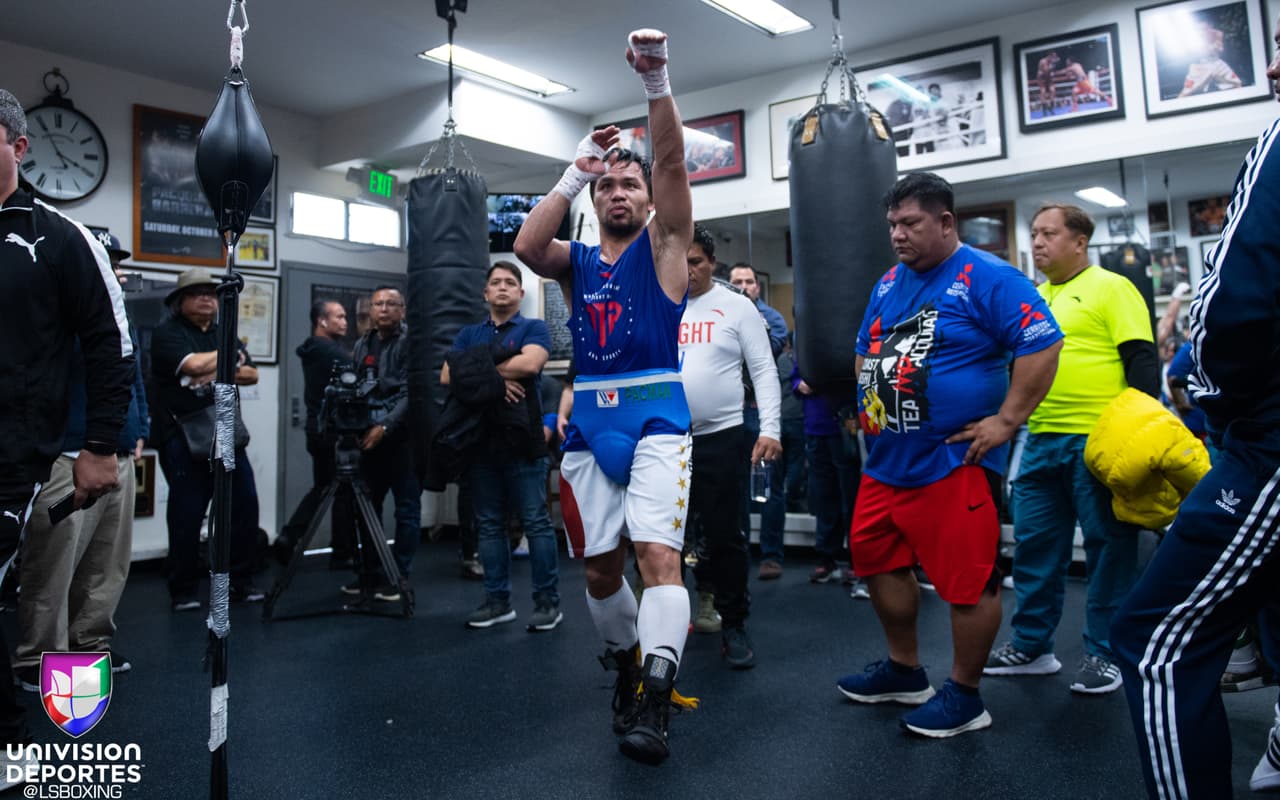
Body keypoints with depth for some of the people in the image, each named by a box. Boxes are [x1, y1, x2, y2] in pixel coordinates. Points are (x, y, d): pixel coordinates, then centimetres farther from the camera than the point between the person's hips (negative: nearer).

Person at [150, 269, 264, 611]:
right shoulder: (167, 332, -1)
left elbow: (251, 374, 8)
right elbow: (194, 365, -18)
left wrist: (219, 372, -9)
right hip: (182, 436, -5)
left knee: (245, 505, 2)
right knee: (187, 514, -2)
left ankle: (241, 582, 15)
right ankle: (183, 591, 12)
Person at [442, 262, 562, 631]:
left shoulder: (534, 328, 4)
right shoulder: (469, 334, 17)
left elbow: (529, 364, -16)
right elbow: (447, 375, 3)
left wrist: (480, 370, -6)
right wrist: (493, 380, -12)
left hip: (523, 440, -5)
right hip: (480, 439, 5)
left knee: (536, 522, -2)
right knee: (489, 525, 10)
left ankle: (548, 601, 7)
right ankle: (497, 600, 20)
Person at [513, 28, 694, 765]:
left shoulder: (663, 244, 6)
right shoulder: (576, 261, 14)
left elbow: (673, 162, -9)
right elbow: (527, 246, -8)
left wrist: (658, 82, -20)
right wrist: (576, 173, -6)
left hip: (656, 420, -4)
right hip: (589, 426, 4)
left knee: (659, 554, -17)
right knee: (599, 568, 10)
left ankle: (656, 699, -15)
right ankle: (628, 666, 33)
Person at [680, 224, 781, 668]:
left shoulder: (737, 306, 0)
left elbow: (764, 371, -3)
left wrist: (770, 428, -13)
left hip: (721, 438, -3)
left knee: (724, 535, 4)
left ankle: (734, 624, 19)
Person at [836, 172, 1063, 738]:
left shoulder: (986, 278, -11)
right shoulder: (890, 283, 13)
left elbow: (1042, 344, -17)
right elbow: (866, 350, 25)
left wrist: (1006, 420, -17)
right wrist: (868, 407, 13)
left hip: (952, 464, -8)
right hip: (885, 461, 8)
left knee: (968, 580, 0)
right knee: (877, 559, 16)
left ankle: (964, 696, 19)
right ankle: (904, 671, 35)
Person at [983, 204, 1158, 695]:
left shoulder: (1110, 288, -3)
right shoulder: (1033, 298, 16)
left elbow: (1142, 359, -9)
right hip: (1041, 439, 7)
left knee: (1108, 546, 4)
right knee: (1034, 543, 11)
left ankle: (1105, 654, 17)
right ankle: (1031, 646, 23)